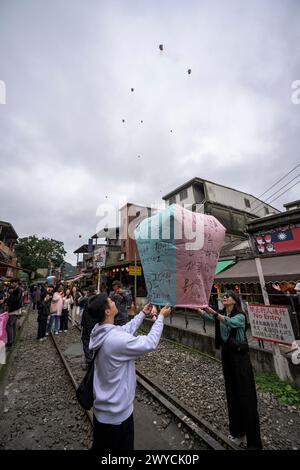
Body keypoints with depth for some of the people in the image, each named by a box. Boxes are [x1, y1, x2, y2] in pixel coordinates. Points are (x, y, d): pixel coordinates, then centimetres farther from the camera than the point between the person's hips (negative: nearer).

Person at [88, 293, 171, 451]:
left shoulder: (99, 332, -11)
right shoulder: (116, 339, -37)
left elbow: (126, 329, 3)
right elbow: (150, 343, -27)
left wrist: (143, 314, 7)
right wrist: (161, 317, -16)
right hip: (116, 413, -7)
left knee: (99, 446, 30)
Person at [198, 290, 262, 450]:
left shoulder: (240, 316, -18)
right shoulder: (220, 314, 2)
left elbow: (230, 322, -38)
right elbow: (207, 316, -10)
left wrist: (212, 311, -50)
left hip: (239, 355, -6)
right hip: (226, 354, 6)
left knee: (245, 395, 1)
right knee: (231, 392, 18)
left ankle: (254, 441, 17)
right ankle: (237, 431, 37)